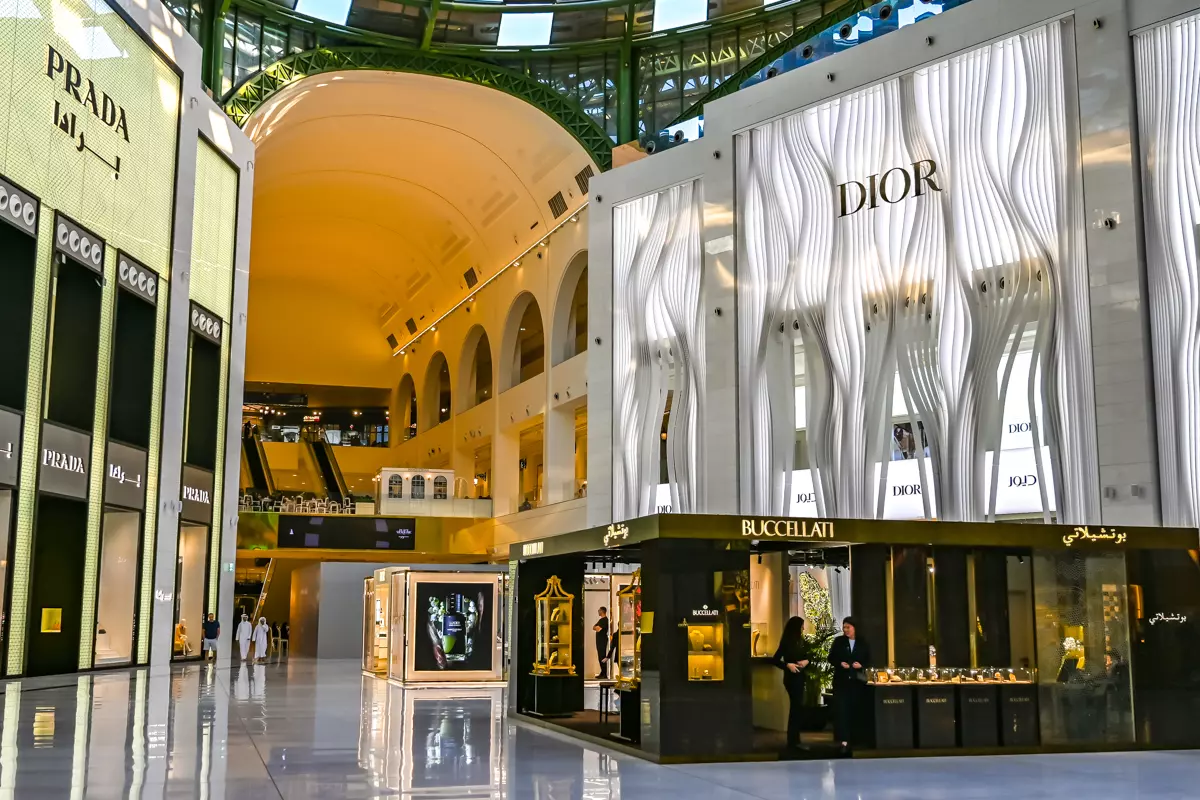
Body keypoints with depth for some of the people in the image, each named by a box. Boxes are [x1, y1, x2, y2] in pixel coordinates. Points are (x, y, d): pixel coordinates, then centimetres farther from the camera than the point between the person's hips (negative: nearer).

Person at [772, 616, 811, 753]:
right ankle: (793, 741, 1)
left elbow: (807, 657, 15)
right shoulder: (786, 642, -12)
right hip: (792, 678, -7)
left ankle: (794, 741, 22)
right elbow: (775, 660, -12)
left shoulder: (801, 642, 7)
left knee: (796, 708, 13)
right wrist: (787, 665, -25)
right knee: (797, 708, -5)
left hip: (800, 678, 7)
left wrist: (806, 662, -7)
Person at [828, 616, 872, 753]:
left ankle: (853, 739, 17)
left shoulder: (863, 643, 4)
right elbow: (831, 658, 4)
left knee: (855, 709, 6)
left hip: (857, 680, 1)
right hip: (841, 680, -1)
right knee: (841, 709, -11)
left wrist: (861, 665, -14)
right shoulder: (838, 641, 3)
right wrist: (840, 663, -15)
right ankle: (844, 740, -16)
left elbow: (869, 661, 6)